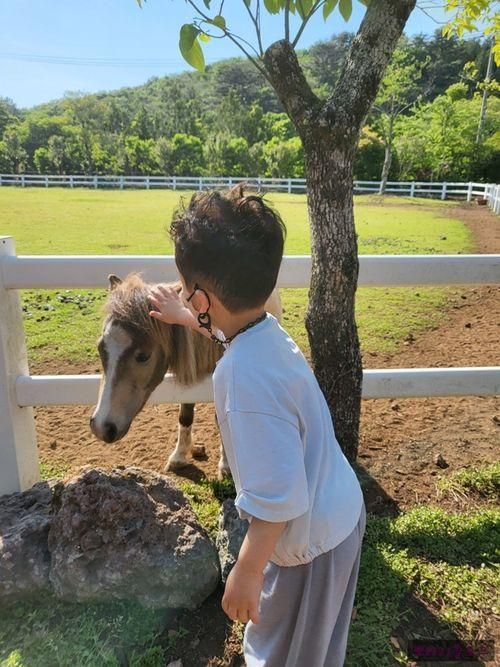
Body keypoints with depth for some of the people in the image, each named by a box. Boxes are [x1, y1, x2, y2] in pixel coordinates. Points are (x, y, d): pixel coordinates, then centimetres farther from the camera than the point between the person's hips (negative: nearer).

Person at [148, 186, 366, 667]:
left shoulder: (246, 378, -37)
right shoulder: (268, 330, -9)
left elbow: (277, 497, -33)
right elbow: (232, 329, 18)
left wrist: (247, 571, -18)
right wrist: (186, 318, 29)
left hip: (310, 539, -8)